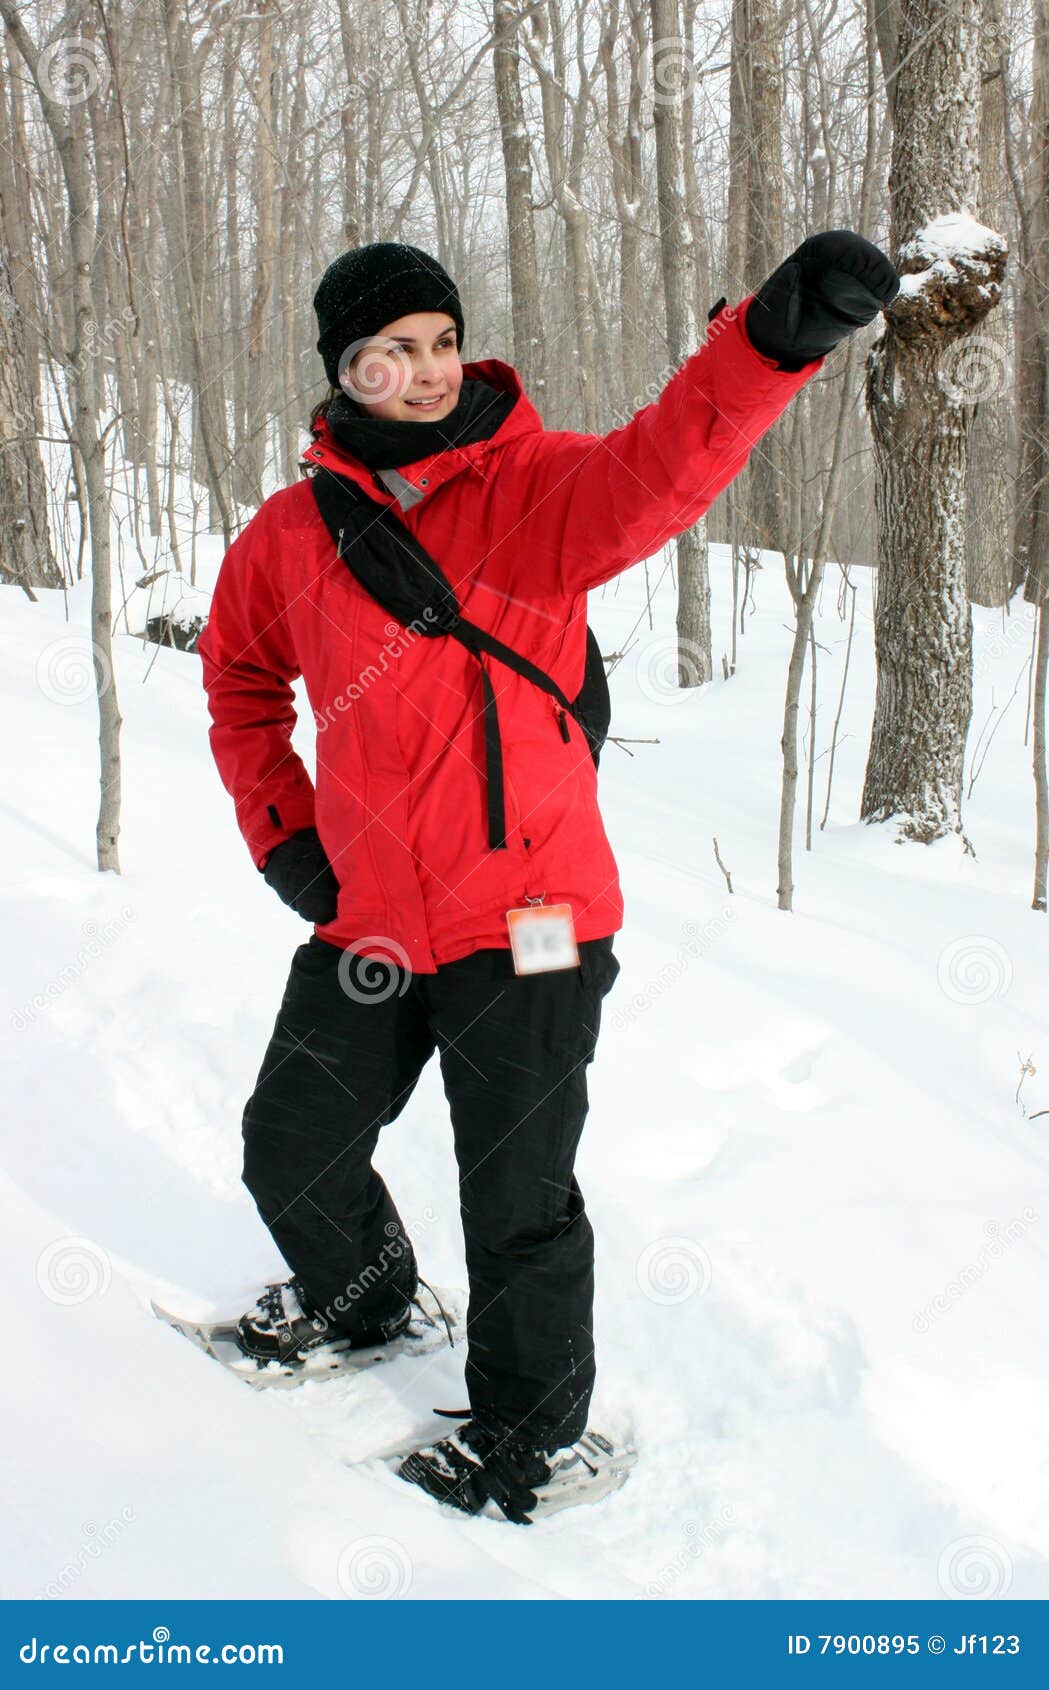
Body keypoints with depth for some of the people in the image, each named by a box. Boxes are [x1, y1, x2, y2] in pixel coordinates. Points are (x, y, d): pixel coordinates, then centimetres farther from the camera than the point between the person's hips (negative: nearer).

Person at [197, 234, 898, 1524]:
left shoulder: (535, 487, -8)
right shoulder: (291, 534, 3)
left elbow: (659, 469, -30)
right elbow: (241, 674, 20)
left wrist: (774, 337, -48)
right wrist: (277, 826, 8)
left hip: (524, 913, -4)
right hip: (367, 918, 5)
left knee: (518, 1199, 3)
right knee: (292, 1149, 19)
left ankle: (535, 1433, 27)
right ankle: (362, 1295, 51)